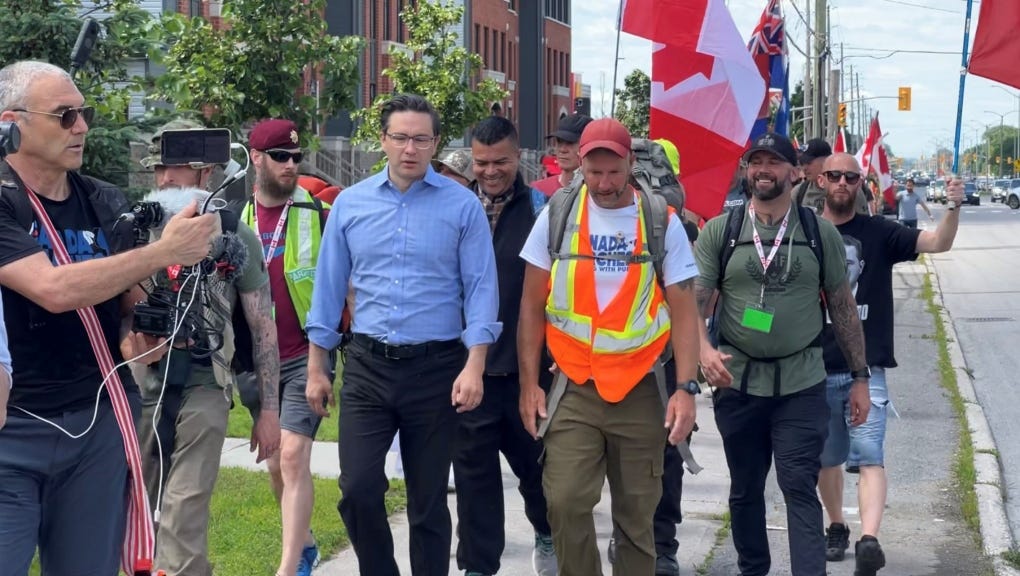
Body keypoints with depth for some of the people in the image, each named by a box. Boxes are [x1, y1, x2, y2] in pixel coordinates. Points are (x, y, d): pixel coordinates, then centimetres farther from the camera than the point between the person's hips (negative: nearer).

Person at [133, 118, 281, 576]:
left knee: (183, 517, -9)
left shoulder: (236, 236, 3)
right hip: (141, 385, 2)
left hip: (204, 387, -2)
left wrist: (268, 409, 2)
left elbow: (263, 327, 5)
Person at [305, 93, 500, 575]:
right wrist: (316, 367, 7)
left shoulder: (462, 205, -3)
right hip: (367, 367, 2)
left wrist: (474, 366, -15)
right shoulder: (351, 203, 4)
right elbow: (330, 287, 8)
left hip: (436, 369, -2)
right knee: (357, 490, -5)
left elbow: (480, 289, -5)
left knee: (428, 499, 8)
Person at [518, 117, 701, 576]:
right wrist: (529, 384, -1)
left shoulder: (662, 223, 0)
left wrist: (686, 388, -10)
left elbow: (684, 311, 0)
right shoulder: (557, 216, 1)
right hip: (574, 389, 0)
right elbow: (532, 305, 5)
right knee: (566, 504, -10)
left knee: (637, 515, 7)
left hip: (640, 390, 0)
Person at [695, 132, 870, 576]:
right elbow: (693, 303, -4)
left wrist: (859, 377, 6)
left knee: (800, 489, -7)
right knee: (745, 491, 14)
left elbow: (843, 307, 7)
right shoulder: (718, 232, 1)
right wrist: (704, 349, -24)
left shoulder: (821, 233, 3)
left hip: (802, 387, -1)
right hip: (737, 383, 1)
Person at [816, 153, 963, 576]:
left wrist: (954, 207, -28)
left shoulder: (878, 232, 0)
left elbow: (937, 243, -11)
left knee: (869, 456, -14)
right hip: (816, 368, 2)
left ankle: (869, 540, -26)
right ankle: (837, 528, 33)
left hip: (866, 367, -2)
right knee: (826, 457, 14)